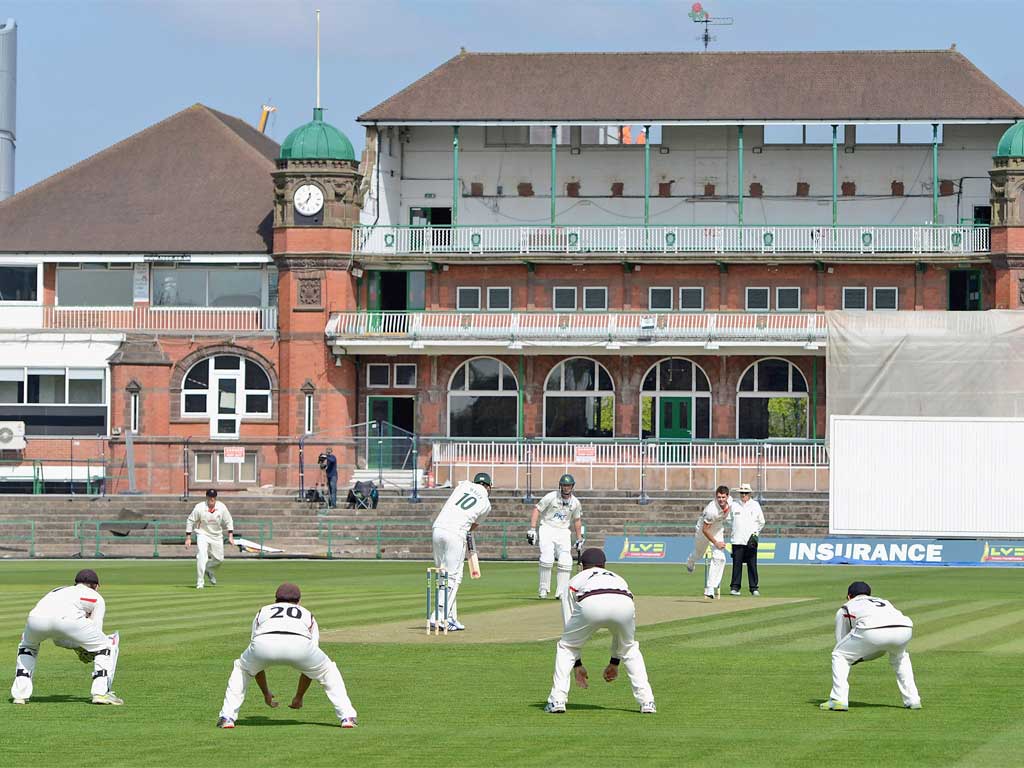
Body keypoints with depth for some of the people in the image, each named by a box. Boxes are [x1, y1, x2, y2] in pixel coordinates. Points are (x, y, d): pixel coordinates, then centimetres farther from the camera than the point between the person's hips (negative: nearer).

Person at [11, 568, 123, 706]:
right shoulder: (96, 598, 32)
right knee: (107, 645, 18)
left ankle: (20, 694, 26)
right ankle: (101, 692, 7)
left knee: (27, 646, 38)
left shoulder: (57, 591, 43)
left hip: (36, 616, 4)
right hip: (68, 619, -4)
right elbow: (96, 631, 25)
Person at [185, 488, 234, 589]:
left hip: (217, 536, 4)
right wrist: (188, 538, -10)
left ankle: (208, 570, 40)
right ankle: (200, 582, -18)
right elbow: (190, 521, -7)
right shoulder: (199, 507, -16)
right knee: (202, 556, -21)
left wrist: (230, 536, -4)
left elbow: (228, 521, 4)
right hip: (203, 535, -4)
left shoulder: (221, 507, -9)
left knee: (219, 559, 8)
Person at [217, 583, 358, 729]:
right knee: (327, 670, 28)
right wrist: (299, 697, 44)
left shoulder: (263, 612, 41)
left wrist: (266, 693, 52)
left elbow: (255, 663, 42)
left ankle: (227, 717, 19)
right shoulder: (307, 615, 39)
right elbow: (309, 667, 36)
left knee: (241, 668, 32)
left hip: (264, 643, 1)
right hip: (299, 644, -1)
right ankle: (347, 717, 16)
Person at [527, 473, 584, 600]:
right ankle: (543, 589, -3)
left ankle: (561, 593, -1)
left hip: (563, 532, 4)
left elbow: (577, 520, 19)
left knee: (566, 563, -9)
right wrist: (532, 529, -15)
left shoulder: (575, 503, 5)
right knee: (547, 560, -19)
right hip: (547, 529, -4)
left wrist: (579, 539, 19)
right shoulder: (551, 497, -8)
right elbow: (537, 509, -6)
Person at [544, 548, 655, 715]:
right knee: (630, 649, 30)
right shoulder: (617, 578, 44)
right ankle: (646, 701, 20)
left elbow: (569, 623, 34)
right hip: (624, 605, 2)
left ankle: (557, 700, 12)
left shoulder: (576, 580, 38)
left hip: (591, 605, -2)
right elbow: (623, 632, 45)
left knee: (565, 646, 23)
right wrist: (614, 662, 52)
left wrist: (577, 664, 38)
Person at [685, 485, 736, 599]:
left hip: (717, 531, 4)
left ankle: (710, 590, -13)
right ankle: (690, 563, 62)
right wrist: (716, 543, -27)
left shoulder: (730, 501, -21)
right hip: (703, 531, -4)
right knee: (698, 553, 22)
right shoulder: (712, 510, -40)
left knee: (719, 558, -14)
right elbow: (705, 530, -32)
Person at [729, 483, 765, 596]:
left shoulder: (755, 505, 9)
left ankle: (754, 588, 2)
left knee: (752, 565, -2)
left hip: (751, 540, 0)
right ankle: (735, 587, 1)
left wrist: (756, 534, 5)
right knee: (737, 564, -3)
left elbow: (761, 522, 14)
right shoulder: (734, 506, 9)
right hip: (737, 540, 0)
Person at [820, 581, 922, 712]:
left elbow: (841, 641, 35)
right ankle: (912, 700, 30)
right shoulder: (884, 602, 43)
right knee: (899, 655, 38)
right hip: (904, 629, 4)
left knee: (839, 655, 20)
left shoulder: (845, 609, 34)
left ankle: (839, 700, 8)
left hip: (872, 632, -4)